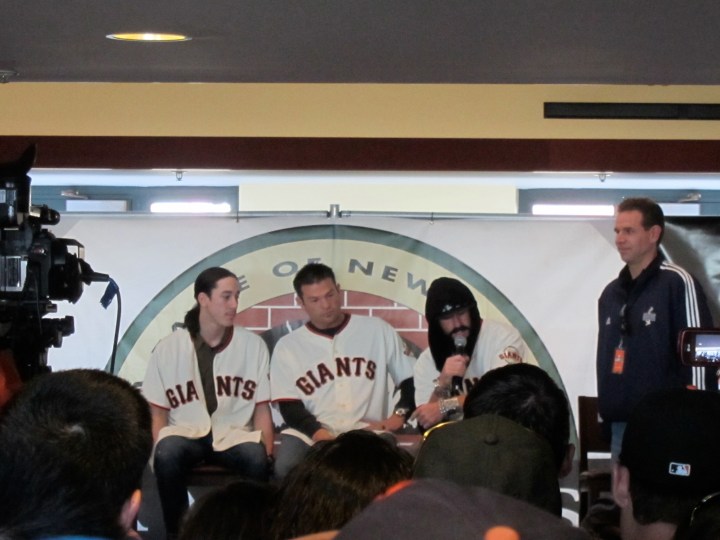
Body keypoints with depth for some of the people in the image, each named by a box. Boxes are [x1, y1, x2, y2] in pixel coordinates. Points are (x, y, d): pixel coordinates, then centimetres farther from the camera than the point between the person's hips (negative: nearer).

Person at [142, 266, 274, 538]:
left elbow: (262, 408, 6)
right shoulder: (168, 348, 2)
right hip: (186, 434, 0)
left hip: (234, 434, 0)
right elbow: (157, 412, 4)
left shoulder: (253, 345, 5)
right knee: (167, 455, -35)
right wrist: (159, 450, -14)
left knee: (257, 457, -34)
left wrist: (268, 451, -9)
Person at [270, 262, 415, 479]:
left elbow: (411, 380, 15)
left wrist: (400, 414, -3)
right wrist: (320, 434, -16)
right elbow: (290, 407, 2)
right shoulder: (287, 346, 10)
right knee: (285, 469, -31)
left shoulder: (378, 331, 11)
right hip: (310, 435, 1)